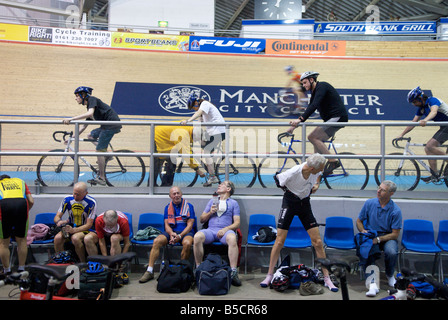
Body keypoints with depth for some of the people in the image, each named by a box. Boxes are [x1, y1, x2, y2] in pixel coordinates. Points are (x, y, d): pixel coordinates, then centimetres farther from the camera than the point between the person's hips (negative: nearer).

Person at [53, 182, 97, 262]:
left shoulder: (91, 203, -15)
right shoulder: (67, 199, -4)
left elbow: (89, 225, -15)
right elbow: (57, 217, 1)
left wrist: (73, 230, -29)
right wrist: (59, 222, -25)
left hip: (85, 229, -4)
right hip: (71, 227, 4)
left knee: (75, 238, -35)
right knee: (57, 238, -26)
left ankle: (83, 264, -16)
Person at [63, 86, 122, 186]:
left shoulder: (92, 99, -5)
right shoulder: (89, 106, 22)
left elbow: (90, 113, -26)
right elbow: (84, 126, 24)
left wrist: (71, 119, -27)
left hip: (112, 124, -9)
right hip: (107, 125, 9)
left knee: (99, 151, -6)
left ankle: (101, 178, -1)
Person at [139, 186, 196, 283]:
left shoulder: (189, 206, 0)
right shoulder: (168, 207, 11)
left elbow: (189, 225, -5)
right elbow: (167, 225, 6)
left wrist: (180, 236, -19)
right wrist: (171, 234, -17)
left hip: (186, 232, -3)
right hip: (171, 231, 3)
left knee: (187, 243, -36)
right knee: (156, 241, -23)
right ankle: (149, 271, -19)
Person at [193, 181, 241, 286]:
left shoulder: (233, 203, 18)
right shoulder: (212, 201, 26)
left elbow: (237, 223, 7)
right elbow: (201, 220, 23)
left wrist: (226, 229, -11)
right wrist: (210, 212, 3)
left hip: (226, 230, -2)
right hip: (210, 230, 2)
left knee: (232, 238, -38)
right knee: (197, 237, -31)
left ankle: (234, 272, -35)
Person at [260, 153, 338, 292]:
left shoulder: (315, 170, -15)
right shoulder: (293, 172, -29)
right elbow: (276, 178, -10)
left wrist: (317, 184, -4)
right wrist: (288, 190, -2)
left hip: (305, 203, 4)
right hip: (290, 203, -4)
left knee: (318, 242, -1)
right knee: (280, 241, -4)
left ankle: (327, 278, 9)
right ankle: (269, 275, 11)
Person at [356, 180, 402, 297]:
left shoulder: (396, 210, -10)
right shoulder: (369, 203, -3)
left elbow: (395, 234, -9)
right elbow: (359, 221, 10)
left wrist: (378, 239, -21)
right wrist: (363, 231, -11)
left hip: (387, 236, -1)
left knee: (391, 252, -32)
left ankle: (390, 275, 1)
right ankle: (372, 281, -30)